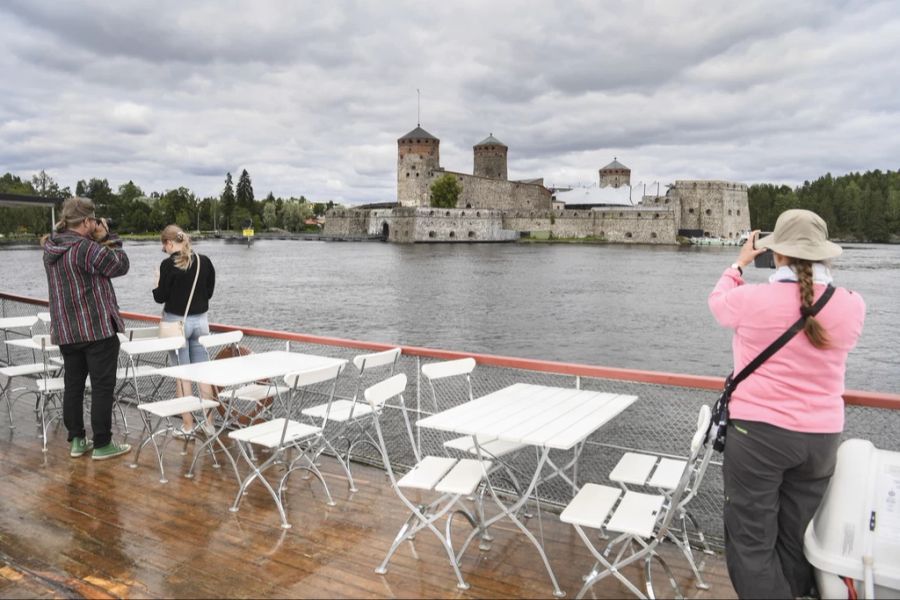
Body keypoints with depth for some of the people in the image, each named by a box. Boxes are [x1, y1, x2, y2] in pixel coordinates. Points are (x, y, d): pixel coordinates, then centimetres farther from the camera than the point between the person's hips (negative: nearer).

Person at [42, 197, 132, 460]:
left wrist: (98, 240, 5)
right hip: (97, 328, -8)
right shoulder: (87, 248, -19)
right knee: (103, 386, 1)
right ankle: (102, 444, 6)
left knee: (73, 384, 13)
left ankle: (76, 440, 21)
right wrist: (108, 237, -1)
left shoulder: (51, 249, 6)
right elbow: (121, 265, -9)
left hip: (65, 330, 8)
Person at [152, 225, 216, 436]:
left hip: (176, 322, -4)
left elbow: (160, 297, -8)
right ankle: (208, 422, 15)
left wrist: (158, 283, 10)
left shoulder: (169, 264, -13)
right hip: (200, 320, 4)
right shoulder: (205, 261, 0)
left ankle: (188, 425, 10)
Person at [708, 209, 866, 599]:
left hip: (757, 431, -4)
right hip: (821, 438, 5)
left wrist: (739, 264, 21)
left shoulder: (751, 299, -14)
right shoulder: (852, 306, -4)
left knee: (752, 542, 7)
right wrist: (815, 274, 22)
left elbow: (718, 304, 9)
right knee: (796, 539, 19)